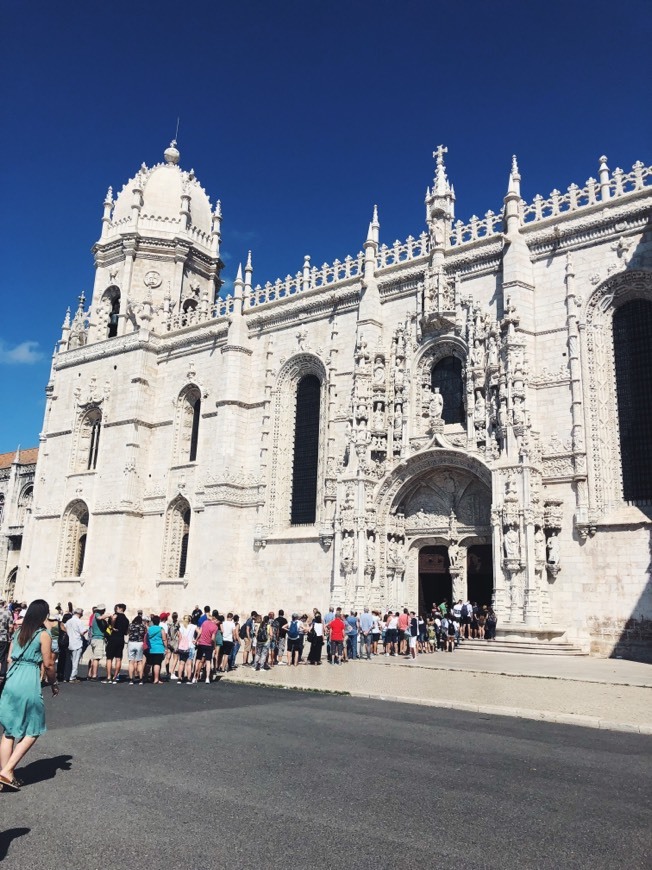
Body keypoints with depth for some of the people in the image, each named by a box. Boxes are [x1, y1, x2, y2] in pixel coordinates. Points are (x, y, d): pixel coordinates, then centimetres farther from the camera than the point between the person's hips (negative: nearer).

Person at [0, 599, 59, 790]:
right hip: (29, 683, -6)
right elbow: (48, 664, -8)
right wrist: (54, 684, 7)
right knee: (33, 731, 7)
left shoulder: (19, 632, 10)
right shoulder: (43, 635, -8)